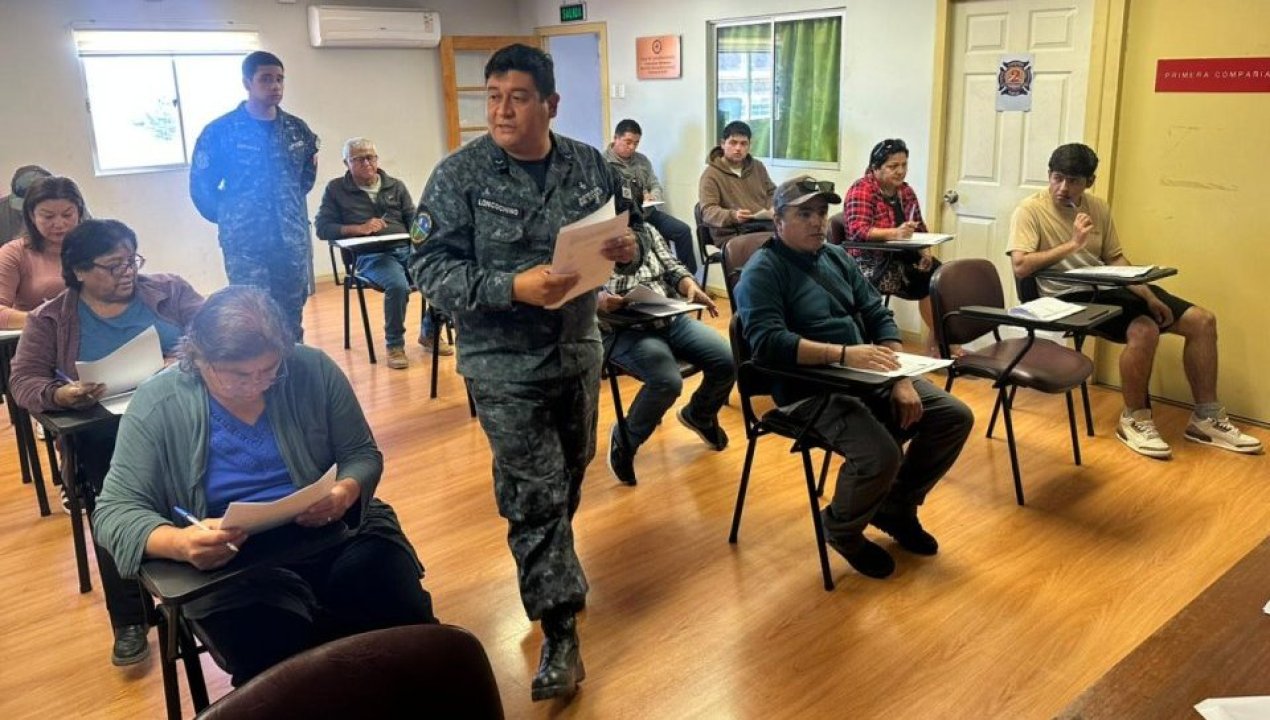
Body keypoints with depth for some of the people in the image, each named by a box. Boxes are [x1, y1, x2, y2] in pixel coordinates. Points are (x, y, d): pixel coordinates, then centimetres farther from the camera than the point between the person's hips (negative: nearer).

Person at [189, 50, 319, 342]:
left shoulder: (297, 129, 7)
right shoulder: (220, 131, -6)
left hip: (294, 240, 4)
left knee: (292, 318, 11)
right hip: (246, 244, -4)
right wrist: (230, 219, 5)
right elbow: (201, 186, 0)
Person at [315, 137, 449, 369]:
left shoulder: (396, 186, 20)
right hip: (369, 256, -4)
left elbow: (413, 220, 13)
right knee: (398, 285, -36)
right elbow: (322, 227, 5)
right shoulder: (336, 189, 11)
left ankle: (429, 333, 1)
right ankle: (395, 344, -12)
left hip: (406, 248, 4)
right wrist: (359, 229, -9)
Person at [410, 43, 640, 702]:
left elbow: (627, 233, 11)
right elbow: (429, 267, -14)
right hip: (504, 363, -5)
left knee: (570, 476, 20)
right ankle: (560, 631, 11)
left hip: (578, 350, 5)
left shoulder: (590, 166, 0)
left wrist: (629, 250, -14)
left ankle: (547, 573, 46)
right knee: (537, 493, -2)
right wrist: (512, 287, -27)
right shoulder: (459, 175, -11)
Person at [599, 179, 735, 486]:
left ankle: (698, 414, 25)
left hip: (672, 318, 6)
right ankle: (624, 440, -4)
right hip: (623, 330, -6)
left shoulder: (645, 230, 15)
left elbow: (672, 267, 15)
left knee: (727, 362, -9)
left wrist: (689, 286, -7)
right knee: (668, 381, -32)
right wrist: (598, 301, -32)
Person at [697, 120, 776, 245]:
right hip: (733, 235, -6)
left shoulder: (758, 166, 20)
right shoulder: (711, 175, 1)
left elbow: (772, 193, 31)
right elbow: (708, 211, -10)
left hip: (765, 225, 6)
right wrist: (732, 216, -30)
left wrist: (774, 208, 6)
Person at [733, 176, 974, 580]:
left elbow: (879, 316, 11)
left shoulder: (837, 257, 14)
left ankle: (896, 507, 21)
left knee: (956, 417, 0)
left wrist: (901, 379, -4)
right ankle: (841, 529, 4)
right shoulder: (762, 271, -9)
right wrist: (844, 354, -32)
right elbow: (767, 342, -24)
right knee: (881, 454, -30)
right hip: (809, 390, -8)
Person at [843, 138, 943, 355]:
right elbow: (858, 231, -23)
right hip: (870, 262, -7)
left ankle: (936, 337, -9)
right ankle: (937, 339, -11)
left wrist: (924, 251, -6)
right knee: (927, 278, -26)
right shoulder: (861, 190, -9)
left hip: (900, 257, 7)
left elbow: (920, 228, 16)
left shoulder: (906, 192, 13)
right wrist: (895, 233, -37)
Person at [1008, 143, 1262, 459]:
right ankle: (1133, 419, -10)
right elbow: (1020, 266, -20)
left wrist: (1149, 296, -3)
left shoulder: (1098, 207, 11)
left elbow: (1116, 260, 11)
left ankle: (1206, 419, 9)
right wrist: (1072, 244, -20)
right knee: (1144, 330, -32)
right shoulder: (1030, 210, -8)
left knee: (1203, 321, -1)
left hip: (1108, 288, 8)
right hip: (1070, 295, -8)